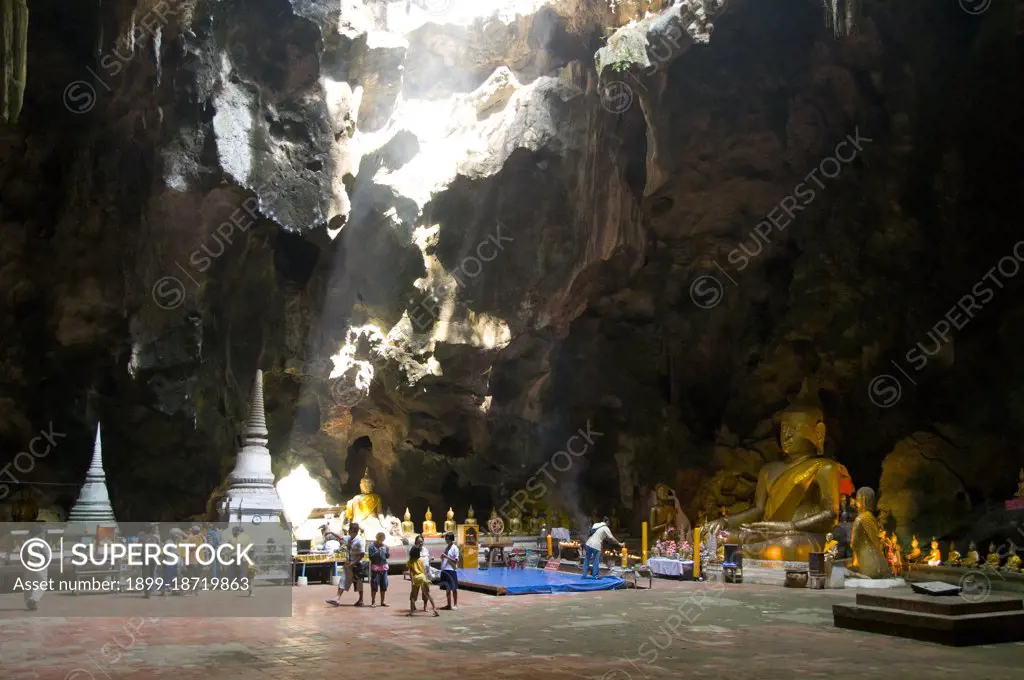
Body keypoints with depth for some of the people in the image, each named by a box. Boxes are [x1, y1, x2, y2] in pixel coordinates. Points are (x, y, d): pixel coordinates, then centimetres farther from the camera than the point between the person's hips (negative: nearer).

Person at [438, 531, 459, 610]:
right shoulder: (446, 547, 14)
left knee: (453, 588, 0)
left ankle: (455, 605, 6)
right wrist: (442, 557, -2)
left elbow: (456, 561, -12)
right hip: (444, 570, 7)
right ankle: (449, 604, 20)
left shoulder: (454, 548, -8)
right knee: (447, 588, 12)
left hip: (451, 570, -7)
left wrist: (447, 557, -19)